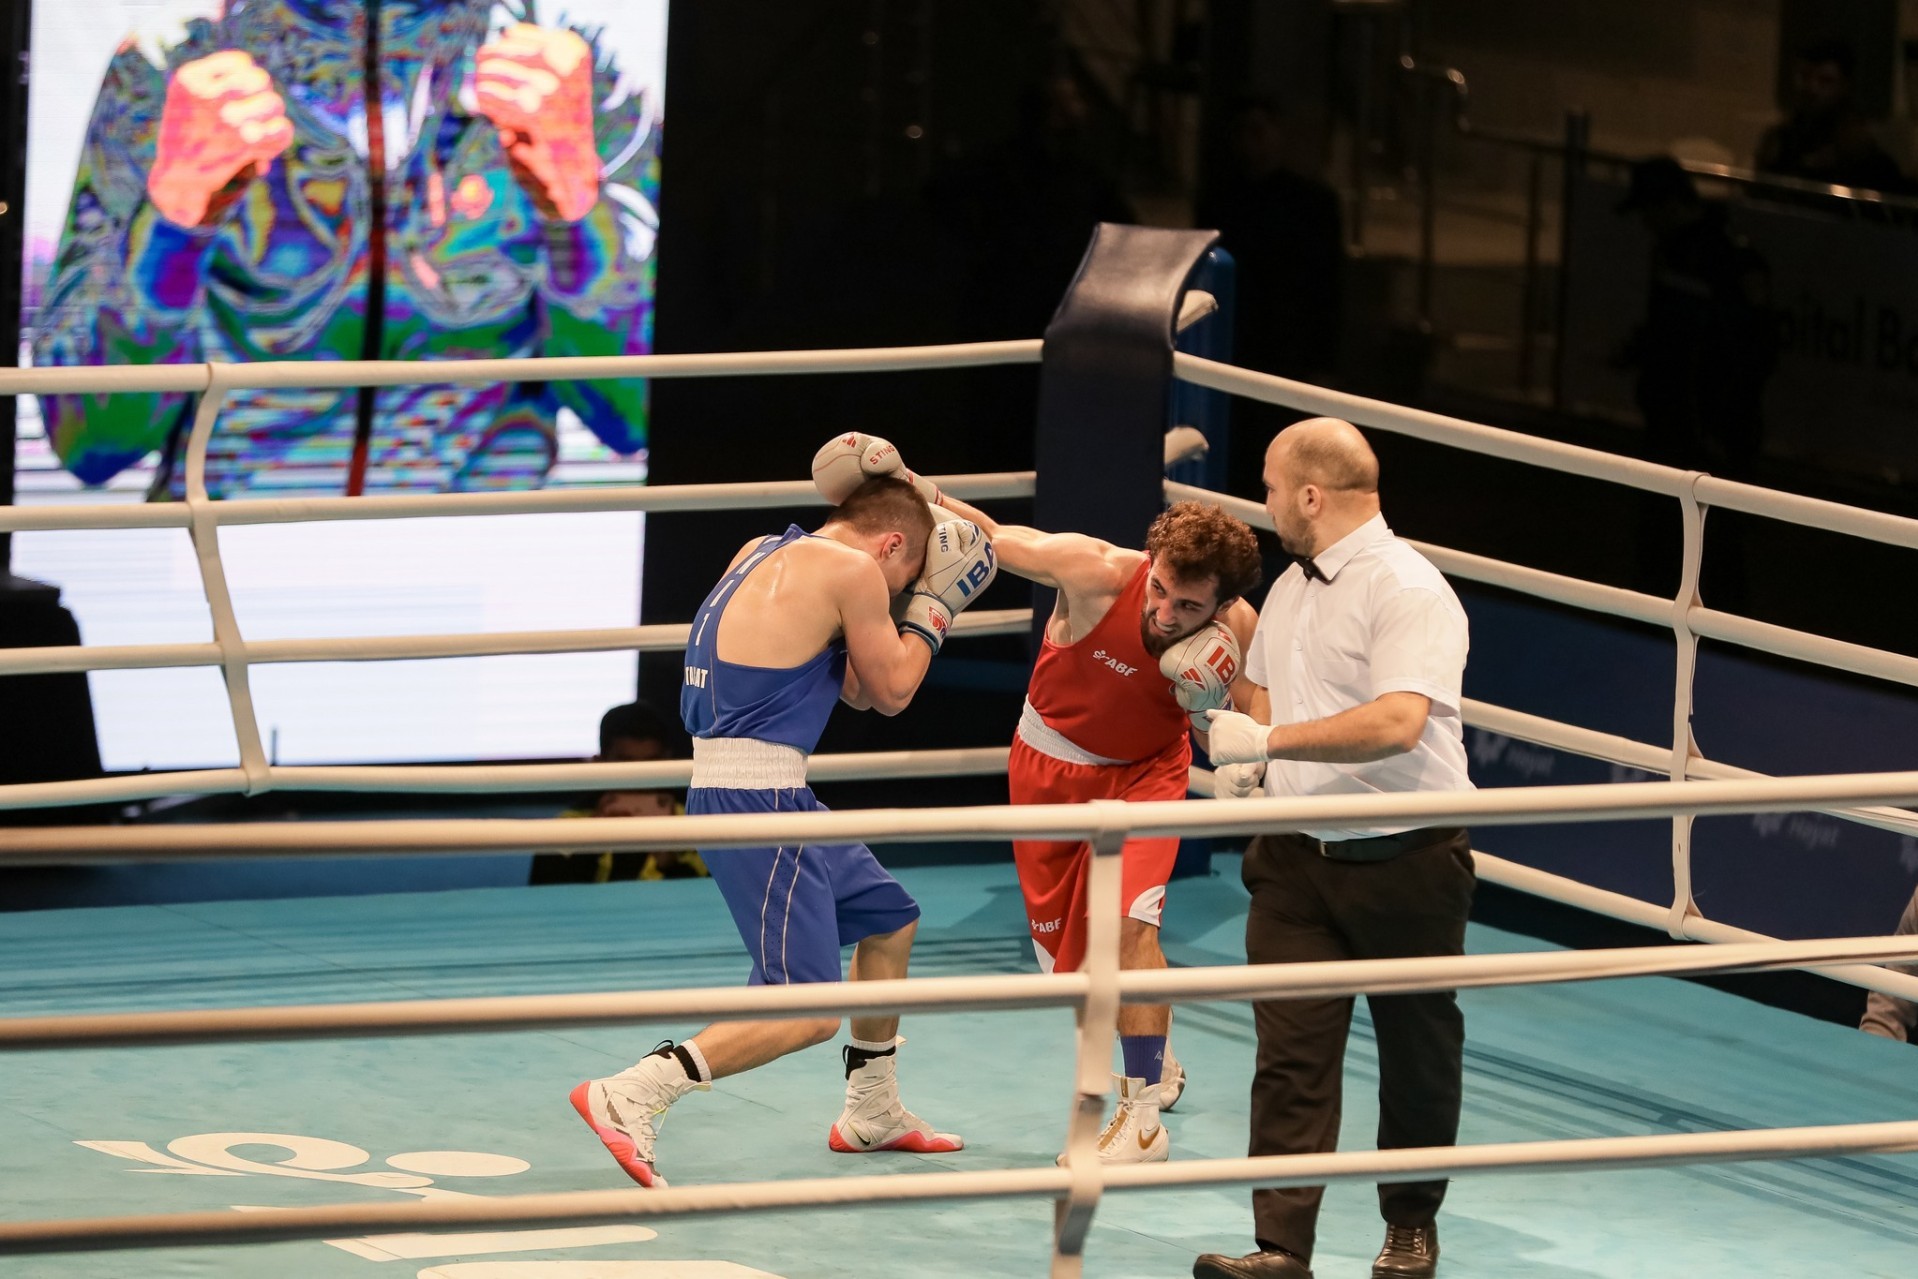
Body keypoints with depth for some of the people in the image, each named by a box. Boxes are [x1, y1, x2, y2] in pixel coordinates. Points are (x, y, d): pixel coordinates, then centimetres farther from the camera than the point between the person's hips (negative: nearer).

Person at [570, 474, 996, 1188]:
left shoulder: (763, 554, 17)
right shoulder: (852, 570, -9)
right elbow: (891, 691, 3)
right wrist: (933, 608, 17)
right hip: (757, 800, -10)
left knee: (890, 917, 27)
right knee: (809, 1011, -13)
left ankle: (872, 1114, 38)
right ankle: (630, 1097, -22)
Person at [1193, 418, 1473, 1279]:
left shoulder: (1407, 590, -16)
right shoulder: (1290, 588, 12)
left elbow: (1397, 723, -29)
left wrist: (1268, 741, -25)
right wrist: (1244, 757, 8)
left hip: (1404, 859, -6)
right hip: (1299, 855, 6)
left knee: (1417, 1053, 9)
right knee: (1290, 1054, -5)